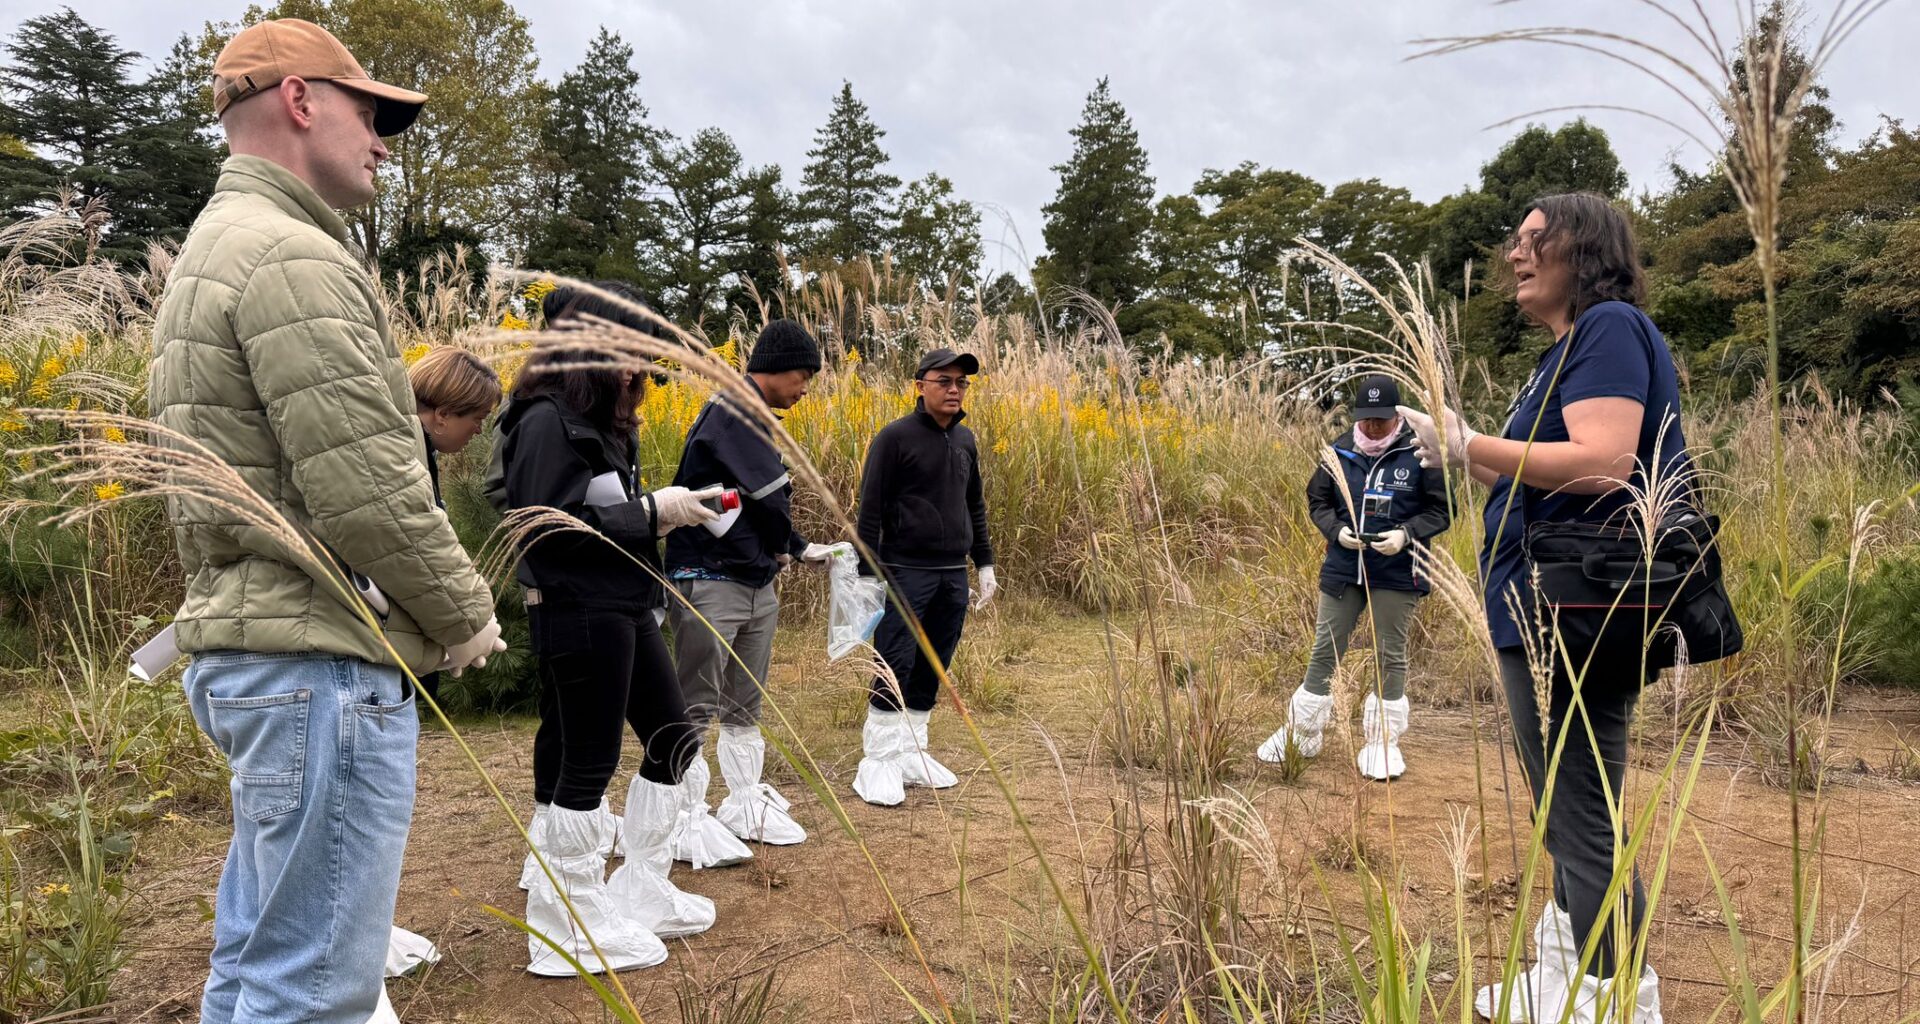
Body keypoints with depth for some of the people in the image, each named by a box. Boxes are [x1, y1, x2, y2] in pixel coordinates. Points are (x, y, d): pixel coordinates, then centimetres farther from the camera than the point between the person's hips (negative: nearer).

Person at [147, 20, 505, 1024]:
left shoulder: (211, 249, 19)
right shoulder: (292, 257, -14)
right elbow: (367, 489, -21)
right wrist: (467, 613, -5)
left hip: (239, 646, 11)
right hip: (319, 661, -11)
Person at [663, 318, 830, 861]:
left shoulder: (753, 417, 15)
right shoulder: (730, 409, -15)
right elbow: (771, 496, -18)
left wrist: (799, 548, 9)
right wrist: (781, 548, -1)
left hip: (758, 585, 10)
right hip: (711, 585, -10)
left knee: (745, 707, 17)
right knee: (697, 709, -1)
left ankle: (745, 806, 27)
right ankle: (688, 822, 8)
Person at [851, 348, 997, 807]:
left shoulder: (965, 440, 12)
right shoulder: (895, 437, -8)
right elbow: (870, 510, -9)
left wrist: (985, 564, 18)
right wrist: (867, 574, -12)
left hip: (953, 575, 6)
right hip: (906, 573, -6)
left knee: (931, 671, 10)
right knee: (894, 668, -7)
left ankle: (912, 754, 21)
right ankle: (878, 761, 3)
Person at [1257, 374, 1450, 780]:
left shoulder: (1420, 454, -9)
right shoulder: (1339, 451, -1)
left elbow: (1440, 511, -4)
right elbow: (1317, 501, 7)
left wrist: (1406, 535, -20)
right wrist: (1337, 531, -11)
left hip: (1397, 574, -2)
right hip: (1342, 570, 3)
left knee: (1390, 658, 8)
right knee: (1324, 652, 9)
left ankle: (1384, 742, 20)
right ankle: (1302, 733, 21)